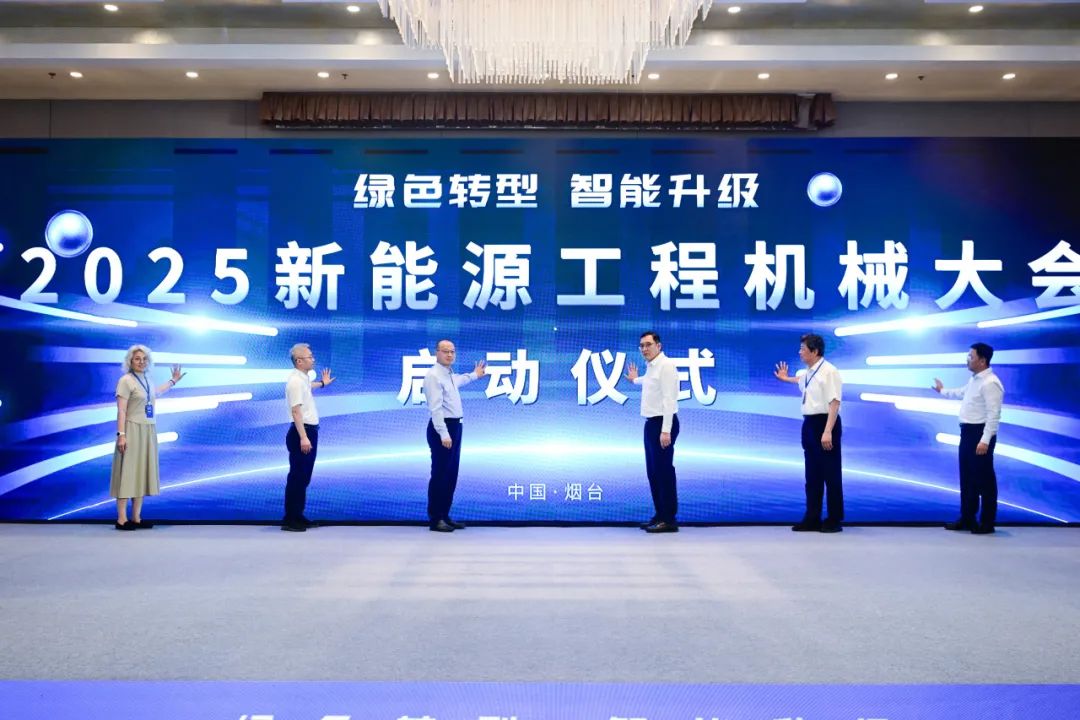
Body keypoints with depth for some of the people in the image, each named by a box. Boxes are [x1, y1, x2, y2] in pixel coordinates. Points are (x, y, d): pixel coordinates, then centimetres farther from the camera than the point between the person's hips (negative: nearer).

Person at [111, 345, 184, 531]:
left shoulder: (147, 379, 13)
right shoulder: (126, 380, -10)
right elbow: (121, 410, -15)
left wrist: (173, 381, 44)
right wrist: (121, 434, -21)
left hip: (148, 432, 8)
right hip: (132, 430, -8)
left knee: (142, 473, 8)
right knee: (127, 472, -6)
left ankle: (136, 518, 14)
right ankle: (121, 519, -3)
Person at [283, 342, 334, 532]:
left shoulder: (303, 378, 12)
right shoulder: (295, 381, -18)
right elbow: (296, 411, -26)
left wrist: (322, 383, 51)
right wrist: (303, 438, -31)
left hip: (309, 431, 10)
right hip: (301, 433, -10)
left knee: (304, 476, 14)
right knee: (297, 477, -7)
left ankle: (297, 516, 22)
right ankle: (289, 520, -2)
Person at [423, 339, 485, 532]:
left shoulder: (449, 374, 14)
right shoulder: (434, 376, -14)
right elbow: (436, 407, -22)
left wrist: (474, 375, 56)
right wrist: (444, 434, -28)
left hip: (454, 426, 10)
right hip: (442, 428, -10)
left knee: (451, 474, 12)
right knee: (440, 474, -7)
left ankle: (444, 515, 21)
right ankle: (435, 519, -1)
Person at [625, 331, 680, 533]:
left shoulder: (665, 365, -14)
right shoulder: (650, 367, 15)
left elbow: (669, 399, -21)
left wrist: (666, 430, -26)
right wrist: (635, 380, 61)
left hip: (662, 423, -10)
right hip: (651, 423, 10)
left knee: (664, 470, -8)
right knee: (653, 471, 12)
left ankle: (669, 519, -4)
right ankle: (660, 515, 19)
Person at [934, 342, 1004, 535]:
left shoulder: (990, 383, -19)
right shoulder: (974, 380, 14)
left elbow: (994, 414, -25)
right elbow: (962, 393, 37)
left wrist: (985, 440, -29)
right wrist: (943, 391, 52)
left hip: (980, 433, -10)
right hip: (968, 432, 10)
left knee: (983, 478, -1)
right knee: (967, 477, 15)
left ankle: (987, 522, 8)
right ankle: (967, 518, 25)